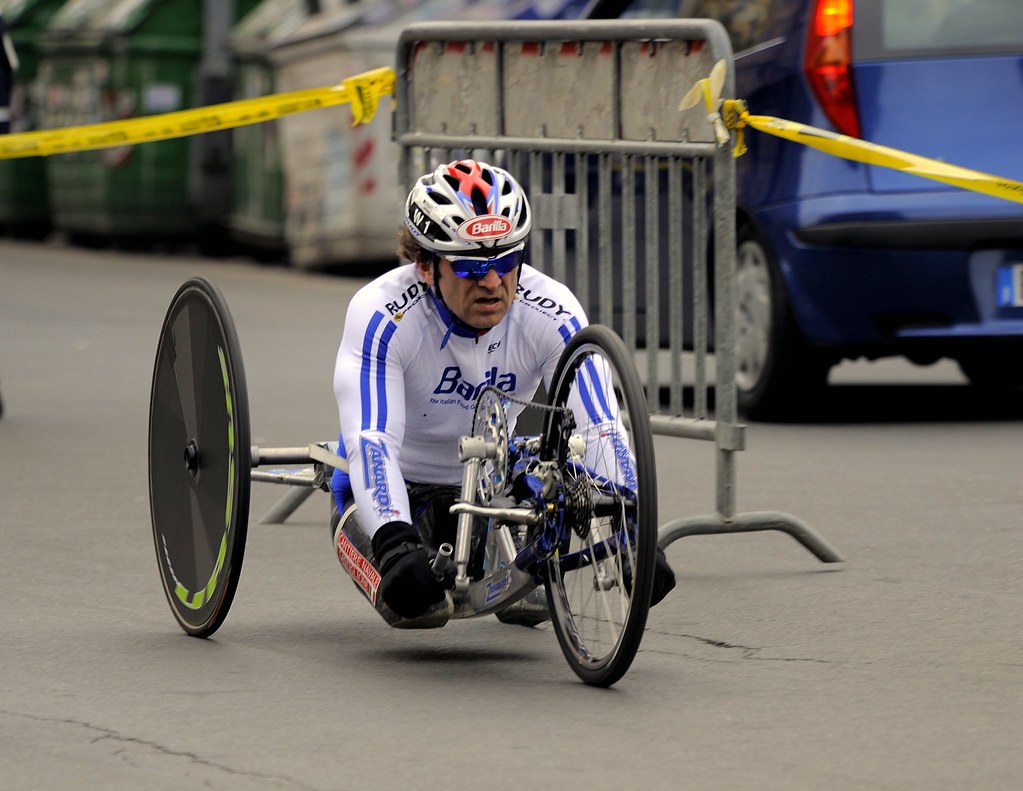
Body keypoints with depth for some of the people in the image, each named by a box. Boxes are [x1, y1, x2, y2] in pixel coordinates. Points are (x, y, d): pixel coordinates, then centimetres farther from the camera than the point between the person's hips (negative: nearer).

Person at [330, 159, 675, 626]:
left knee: (532, 602, -13)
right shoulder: (381, 315, -31)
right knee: (415, 598, -29)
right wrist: (395, 545, -56)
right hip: (397, 483, -4)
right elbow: (371, 440, -40)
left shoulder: (551, 314, -23)